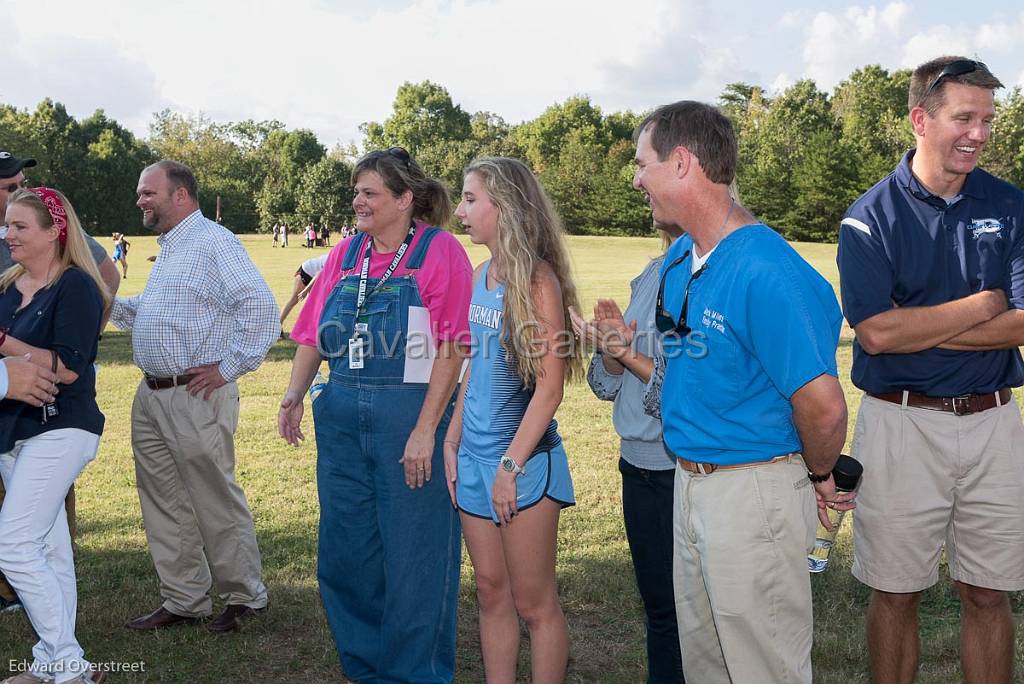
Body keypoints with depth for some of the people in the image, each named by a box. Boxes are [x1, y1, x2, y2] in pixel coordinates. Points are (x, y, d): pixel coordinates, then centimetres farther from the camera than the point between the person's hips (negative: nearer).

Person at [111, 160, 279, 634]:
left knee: (216, 501, 1)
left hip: (197, 396, -10)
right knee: (164, 504, 13)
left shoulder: (214, 241, -12)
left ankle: (244, 597, 16)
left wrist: (231, 366, -19)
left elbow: (260, 305, -21)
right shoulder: (167, 249, 18)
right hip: (152, 395, 10)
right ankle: (183, 601, 25)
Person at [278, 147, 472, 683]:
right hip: (341, 417, 6)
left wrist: (426, 430, -18)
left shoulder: (440, 252, -6)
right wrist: (294, 394, -4)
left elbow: (452, 349, -13)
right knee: (343, 554, 13)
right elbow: (313, 335, 13)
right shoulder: (345, 254, 12)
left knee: (413, 558, 3)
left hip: (411, 416, -6)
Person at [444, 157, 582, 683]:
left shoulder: (536, 279, -15)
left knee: (534, 603, 4)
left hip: (523, 460, -7)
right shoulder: (481, 275, 8)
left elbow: (549, 388, -18)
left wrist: (511, 465, -17)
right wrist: (452, 442, 12)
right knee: (490, 591, 15)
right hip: (475, 455, 8)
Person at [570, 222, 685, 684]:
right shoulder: (649, 276, 9)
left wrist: (629, 355, -16)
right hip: (638, 460, 7)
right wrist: (611, 347, -9)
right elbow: (607, 384, 10)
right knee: (656, 605, 18)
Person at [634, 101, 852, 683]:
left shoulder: (767, 273, -25)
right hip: (690, 482, 9)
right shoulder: (679, 260, 5)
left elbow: (823, 407, -24)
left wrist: (820, 477, -8)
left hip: (755, 497, -9)